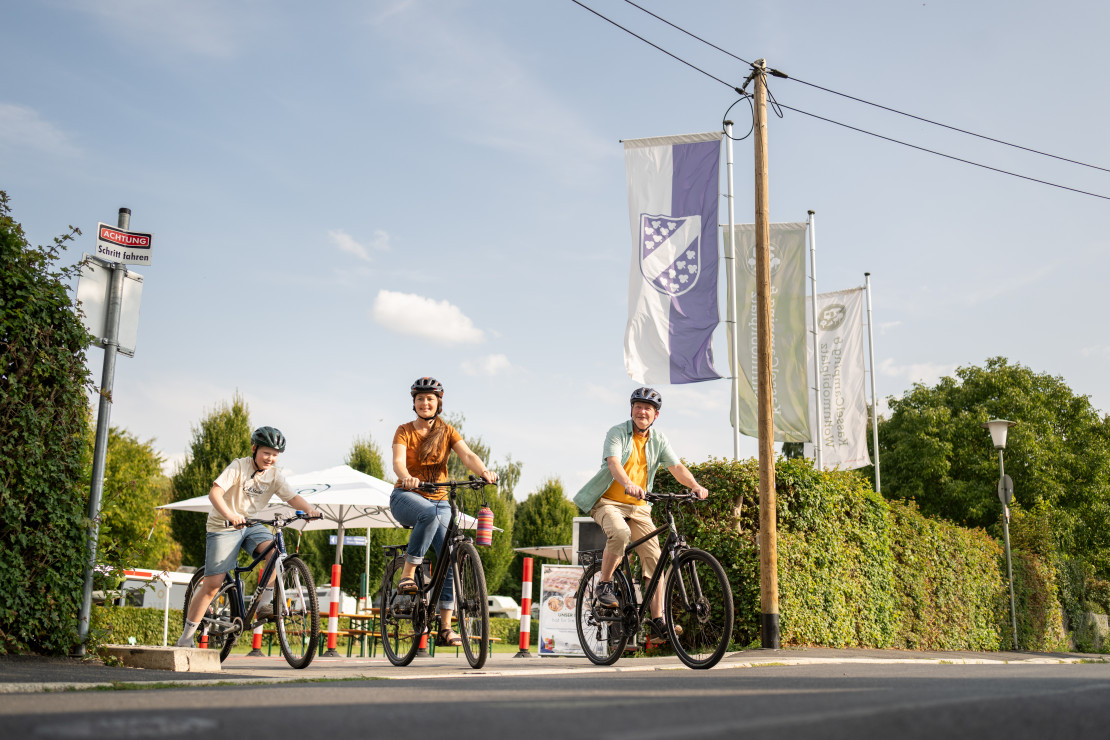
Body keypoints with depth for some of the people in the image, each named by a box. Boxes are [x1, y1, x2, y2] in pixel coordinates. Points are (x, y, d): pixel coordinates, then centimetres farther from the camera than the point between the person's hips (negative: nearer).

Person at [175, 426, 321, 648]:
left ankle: (264, 604, -13)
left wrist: (309, 508, -35)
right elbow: (214, 493, -27)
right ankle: (186, 638, 5)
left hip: (252, 525, 4)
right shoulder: (238, 467, -17)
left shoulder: (274, 476, -3)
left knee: (275, 551, -26)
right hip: (223, 527, -4)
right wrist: (230, 515, -45)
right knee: (212, 585, -7)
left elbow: (293, 497, -13)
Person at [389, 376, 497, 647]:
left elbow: (467, 455, -12)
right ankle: (407, 573, -27)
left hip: (439, 501, 3)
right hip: (406, 496, -3)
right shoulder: (404, 431, -2)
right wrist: (407, 478, -42)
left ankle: (445, 627, -3)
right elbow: (398, 462, -19)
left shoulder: (447, 431, 4)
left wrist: (484, 471, -34)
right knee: (430, 513, -39)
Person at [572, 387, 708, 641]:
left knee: (653, 557, -8)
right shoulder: (617, 433, -9)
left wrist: (695, 486, -27)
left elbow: (676, 467, -7)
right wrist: (628, 484, -47)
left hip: (638, 506, 4)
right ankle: (604, 584, -14)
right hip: (608, 501, -4)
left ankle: (658, 619, -3)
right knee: (620, 532, -35)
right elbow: (613, 462, -27)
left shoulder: (658, 439, 4)